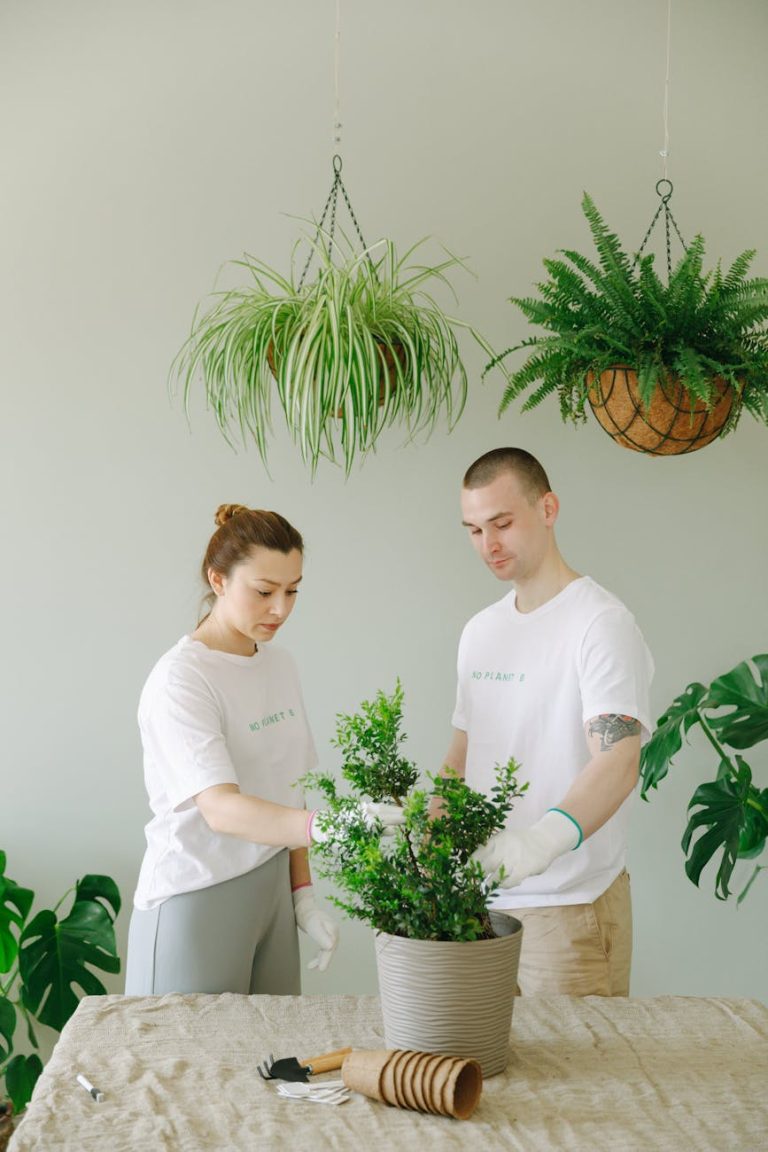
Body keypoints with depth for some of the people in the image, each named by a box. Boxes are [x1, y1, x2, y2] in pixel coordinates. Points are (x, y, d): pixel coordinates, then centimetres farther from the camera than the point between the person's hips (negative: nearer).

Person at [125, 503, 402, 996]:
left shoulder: (281, 665, 7)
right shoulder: (179, 679, -16)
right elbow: (220, 808, -28)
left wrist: (303, 894, 6)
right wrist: (326, 826, -41)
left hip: (270, 895, 7)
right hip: (194, 903, -6)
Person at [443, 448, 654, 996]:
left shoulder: (601, 623, -12)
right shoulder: (480, 631, 14)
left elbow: (618, 764, -24)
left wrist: (544, 838, -40)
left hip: (569, 904, -7)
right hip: (480, 896, 7)